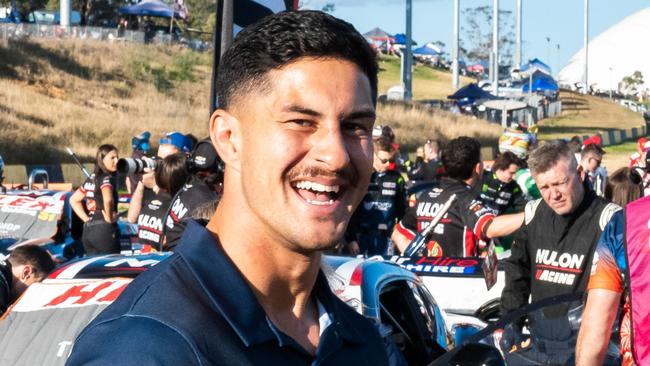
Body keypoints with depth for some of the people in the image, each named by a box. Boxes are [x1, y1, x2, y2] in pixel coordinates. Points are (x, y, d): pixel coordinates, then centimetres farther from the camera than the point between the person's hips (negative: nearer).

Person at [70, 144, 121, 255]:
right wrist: (109, 218, -14)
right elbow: (108, 200, -30)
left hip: (88, 230, 8)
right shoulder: (107, 178, -9)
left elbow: (73, 200, 25)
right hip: (104, 229, -8)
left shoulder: (91, 179, 15)